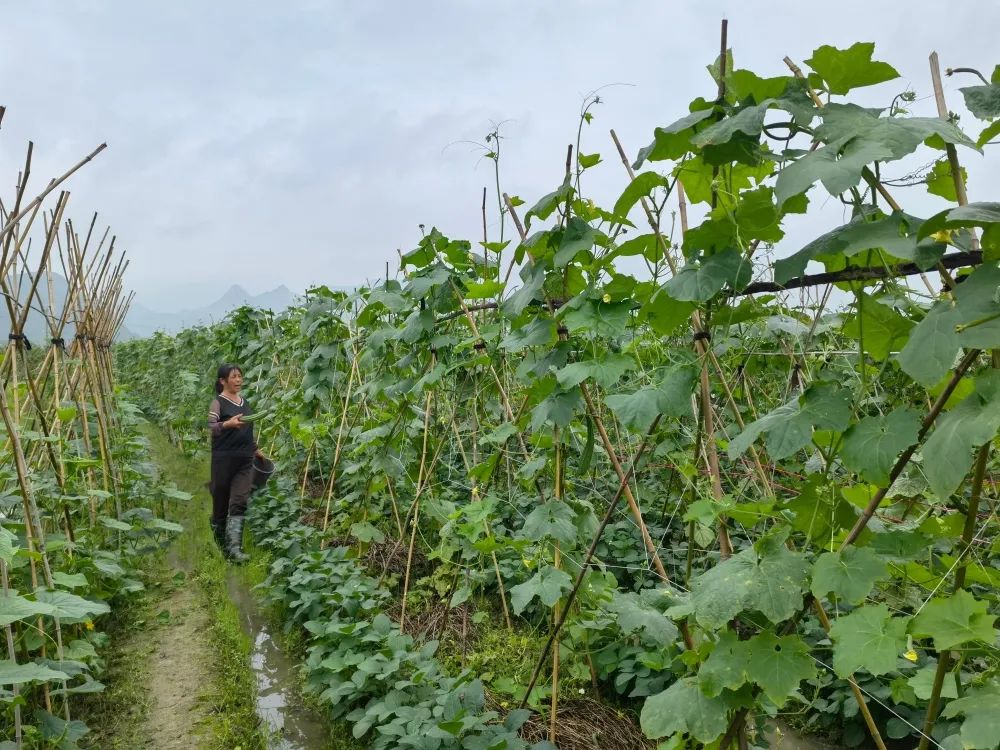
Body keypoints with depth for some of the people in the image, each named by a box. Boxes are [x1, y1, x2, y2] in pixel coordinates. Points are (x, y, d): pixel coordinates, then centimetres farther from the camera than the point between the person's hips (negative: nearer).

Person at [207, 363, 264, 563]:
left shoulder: (244, 402, 14)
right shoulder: (217, 403, -4)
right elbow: (209, 429, -17)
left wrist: (256, 449, 27)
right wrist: (227, 424, -33)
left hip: (245, 461, 4)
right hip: (223, 460, -4)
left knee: (239, 503, -10)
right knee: (220, 504, 5)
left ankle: (234, 548, -15)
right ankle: (221, 547, 21)